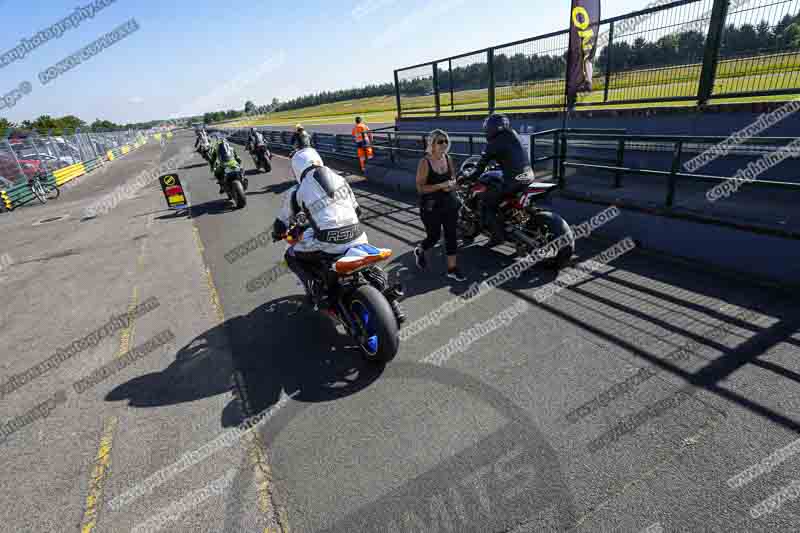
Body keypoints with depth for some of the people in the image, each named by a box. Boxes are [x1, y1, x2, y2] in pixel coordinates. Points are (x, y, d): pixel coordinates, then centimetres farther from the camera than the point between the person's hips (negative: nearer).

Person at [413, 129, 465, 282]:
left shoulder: (448, 159, 3)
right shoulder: (425, 162, -14)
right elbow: (420, 188, -17)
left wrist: (451, 184, -9)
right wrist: (440, 185, -25)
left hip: (450, 204, 5)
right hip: (431, 207, -5)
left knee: (451, 236, 6)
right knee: (434, 237, 5)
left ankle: (452, 268, 18)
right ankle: (420, 251, 39)